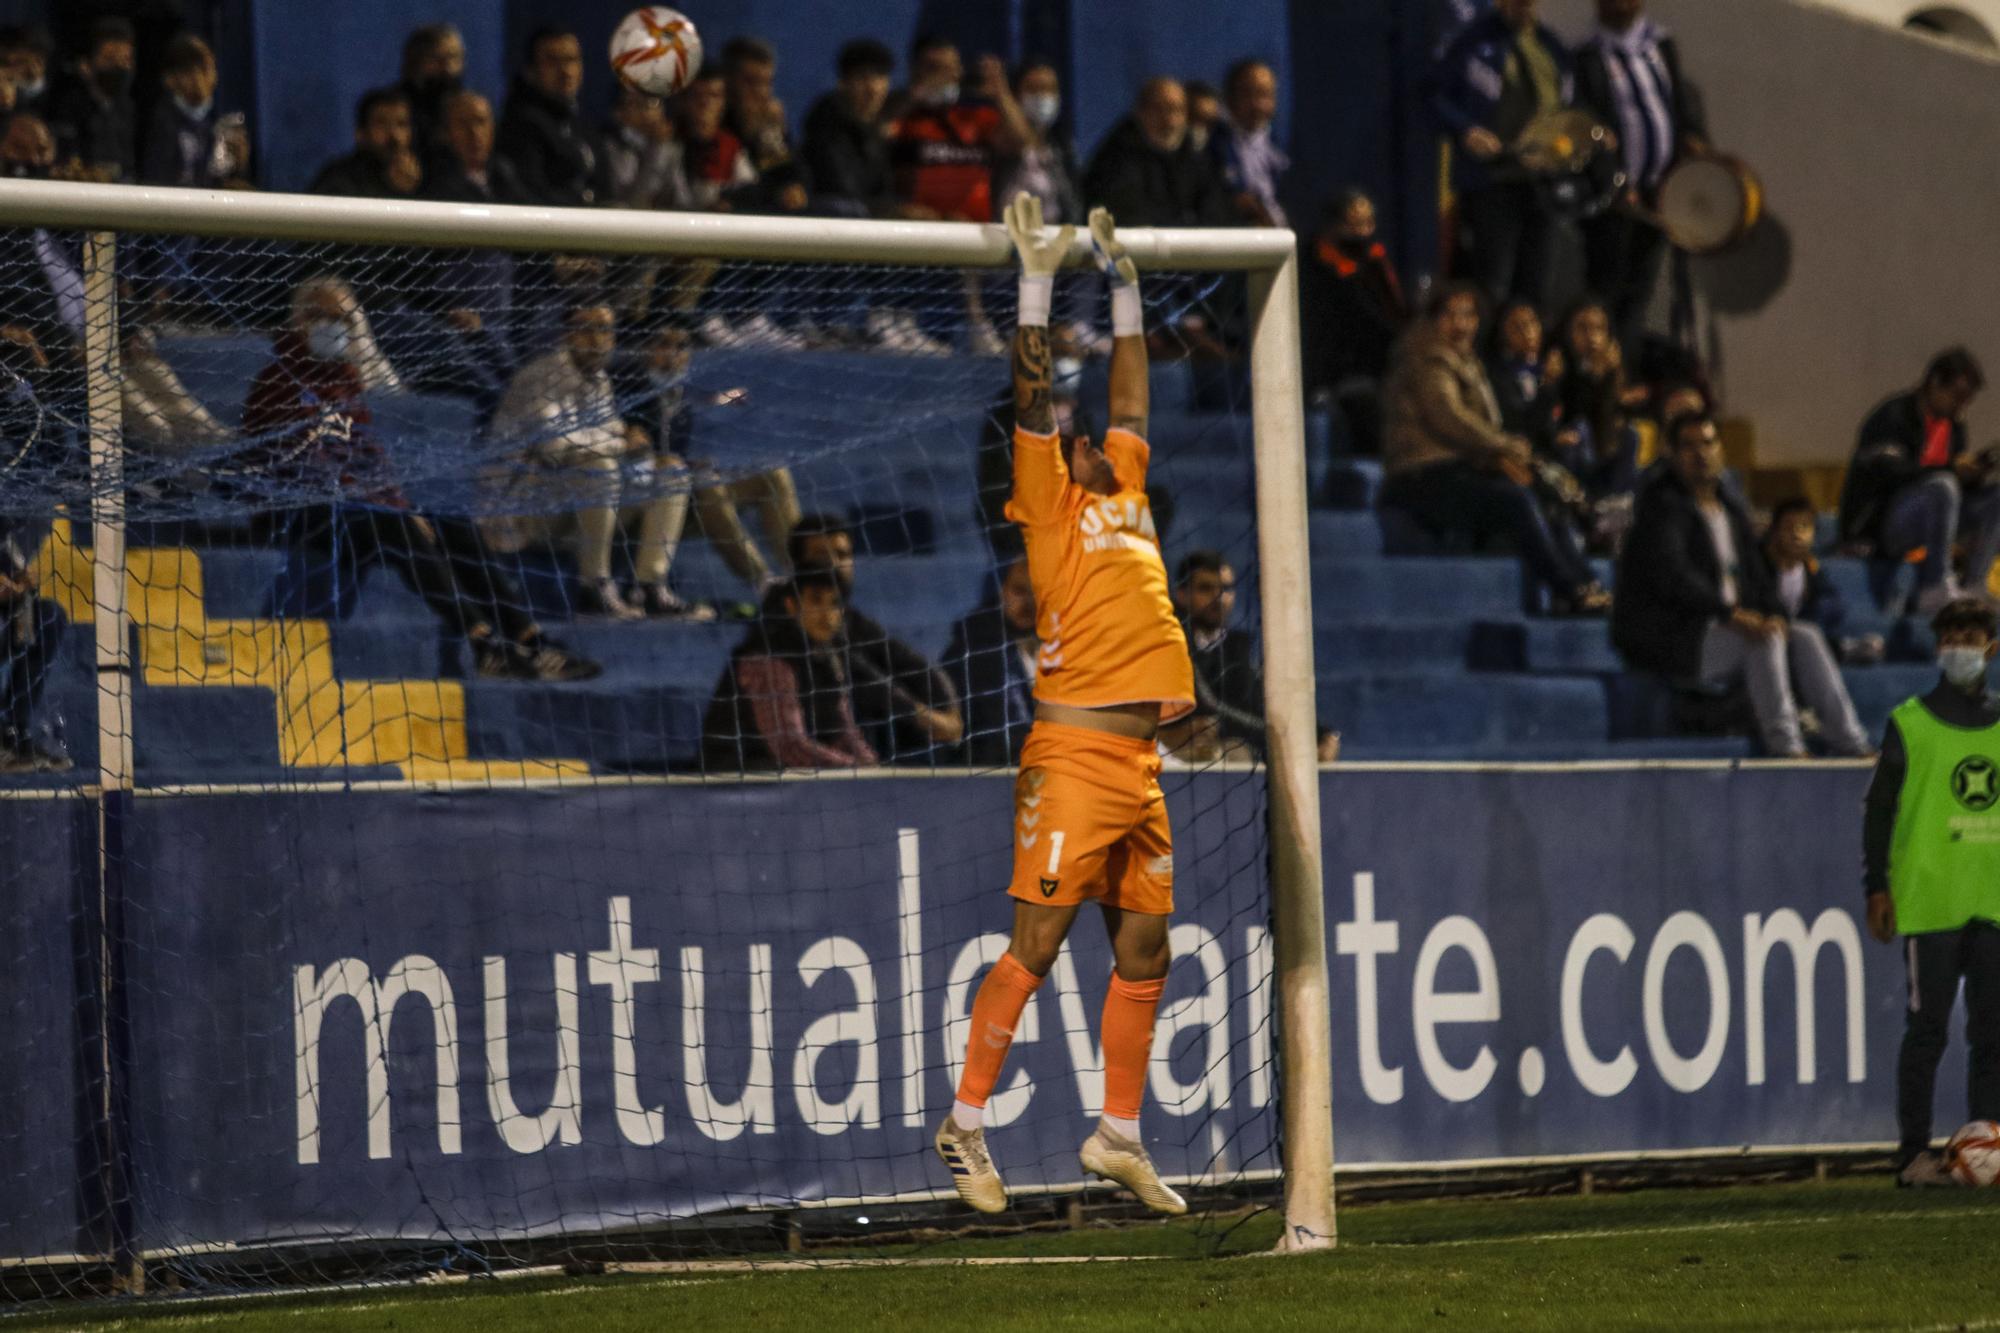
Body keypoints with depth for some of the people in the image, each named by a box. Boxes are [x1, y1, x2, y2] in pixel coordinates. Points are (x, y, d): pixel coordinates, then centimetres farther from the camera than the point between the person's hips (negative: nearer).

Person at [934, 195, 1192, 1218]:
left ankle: (1118, 1136, 16)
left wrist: (1123, 284, 28)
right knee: (1035, 943, -7)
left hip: (1139, 763, 7)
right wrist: (1037, 279, -6)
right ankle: (965, 1123, -1)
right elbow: (1034, 395, -5)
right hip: (1074, 755, -7)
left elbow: (1131, 393, 27)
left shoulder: (1127, 493, 19)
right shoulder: (1050, 503, 2)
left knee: (1144, 953, 8)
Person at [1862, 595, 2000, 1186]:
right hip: (1930, 902, -4)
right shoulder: (1911, 723, 2)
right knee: (1927, 1028, -4)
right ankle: (1915, 1153, -1)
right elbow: (1878, 807, 1)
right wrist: (1877, 888, -5)